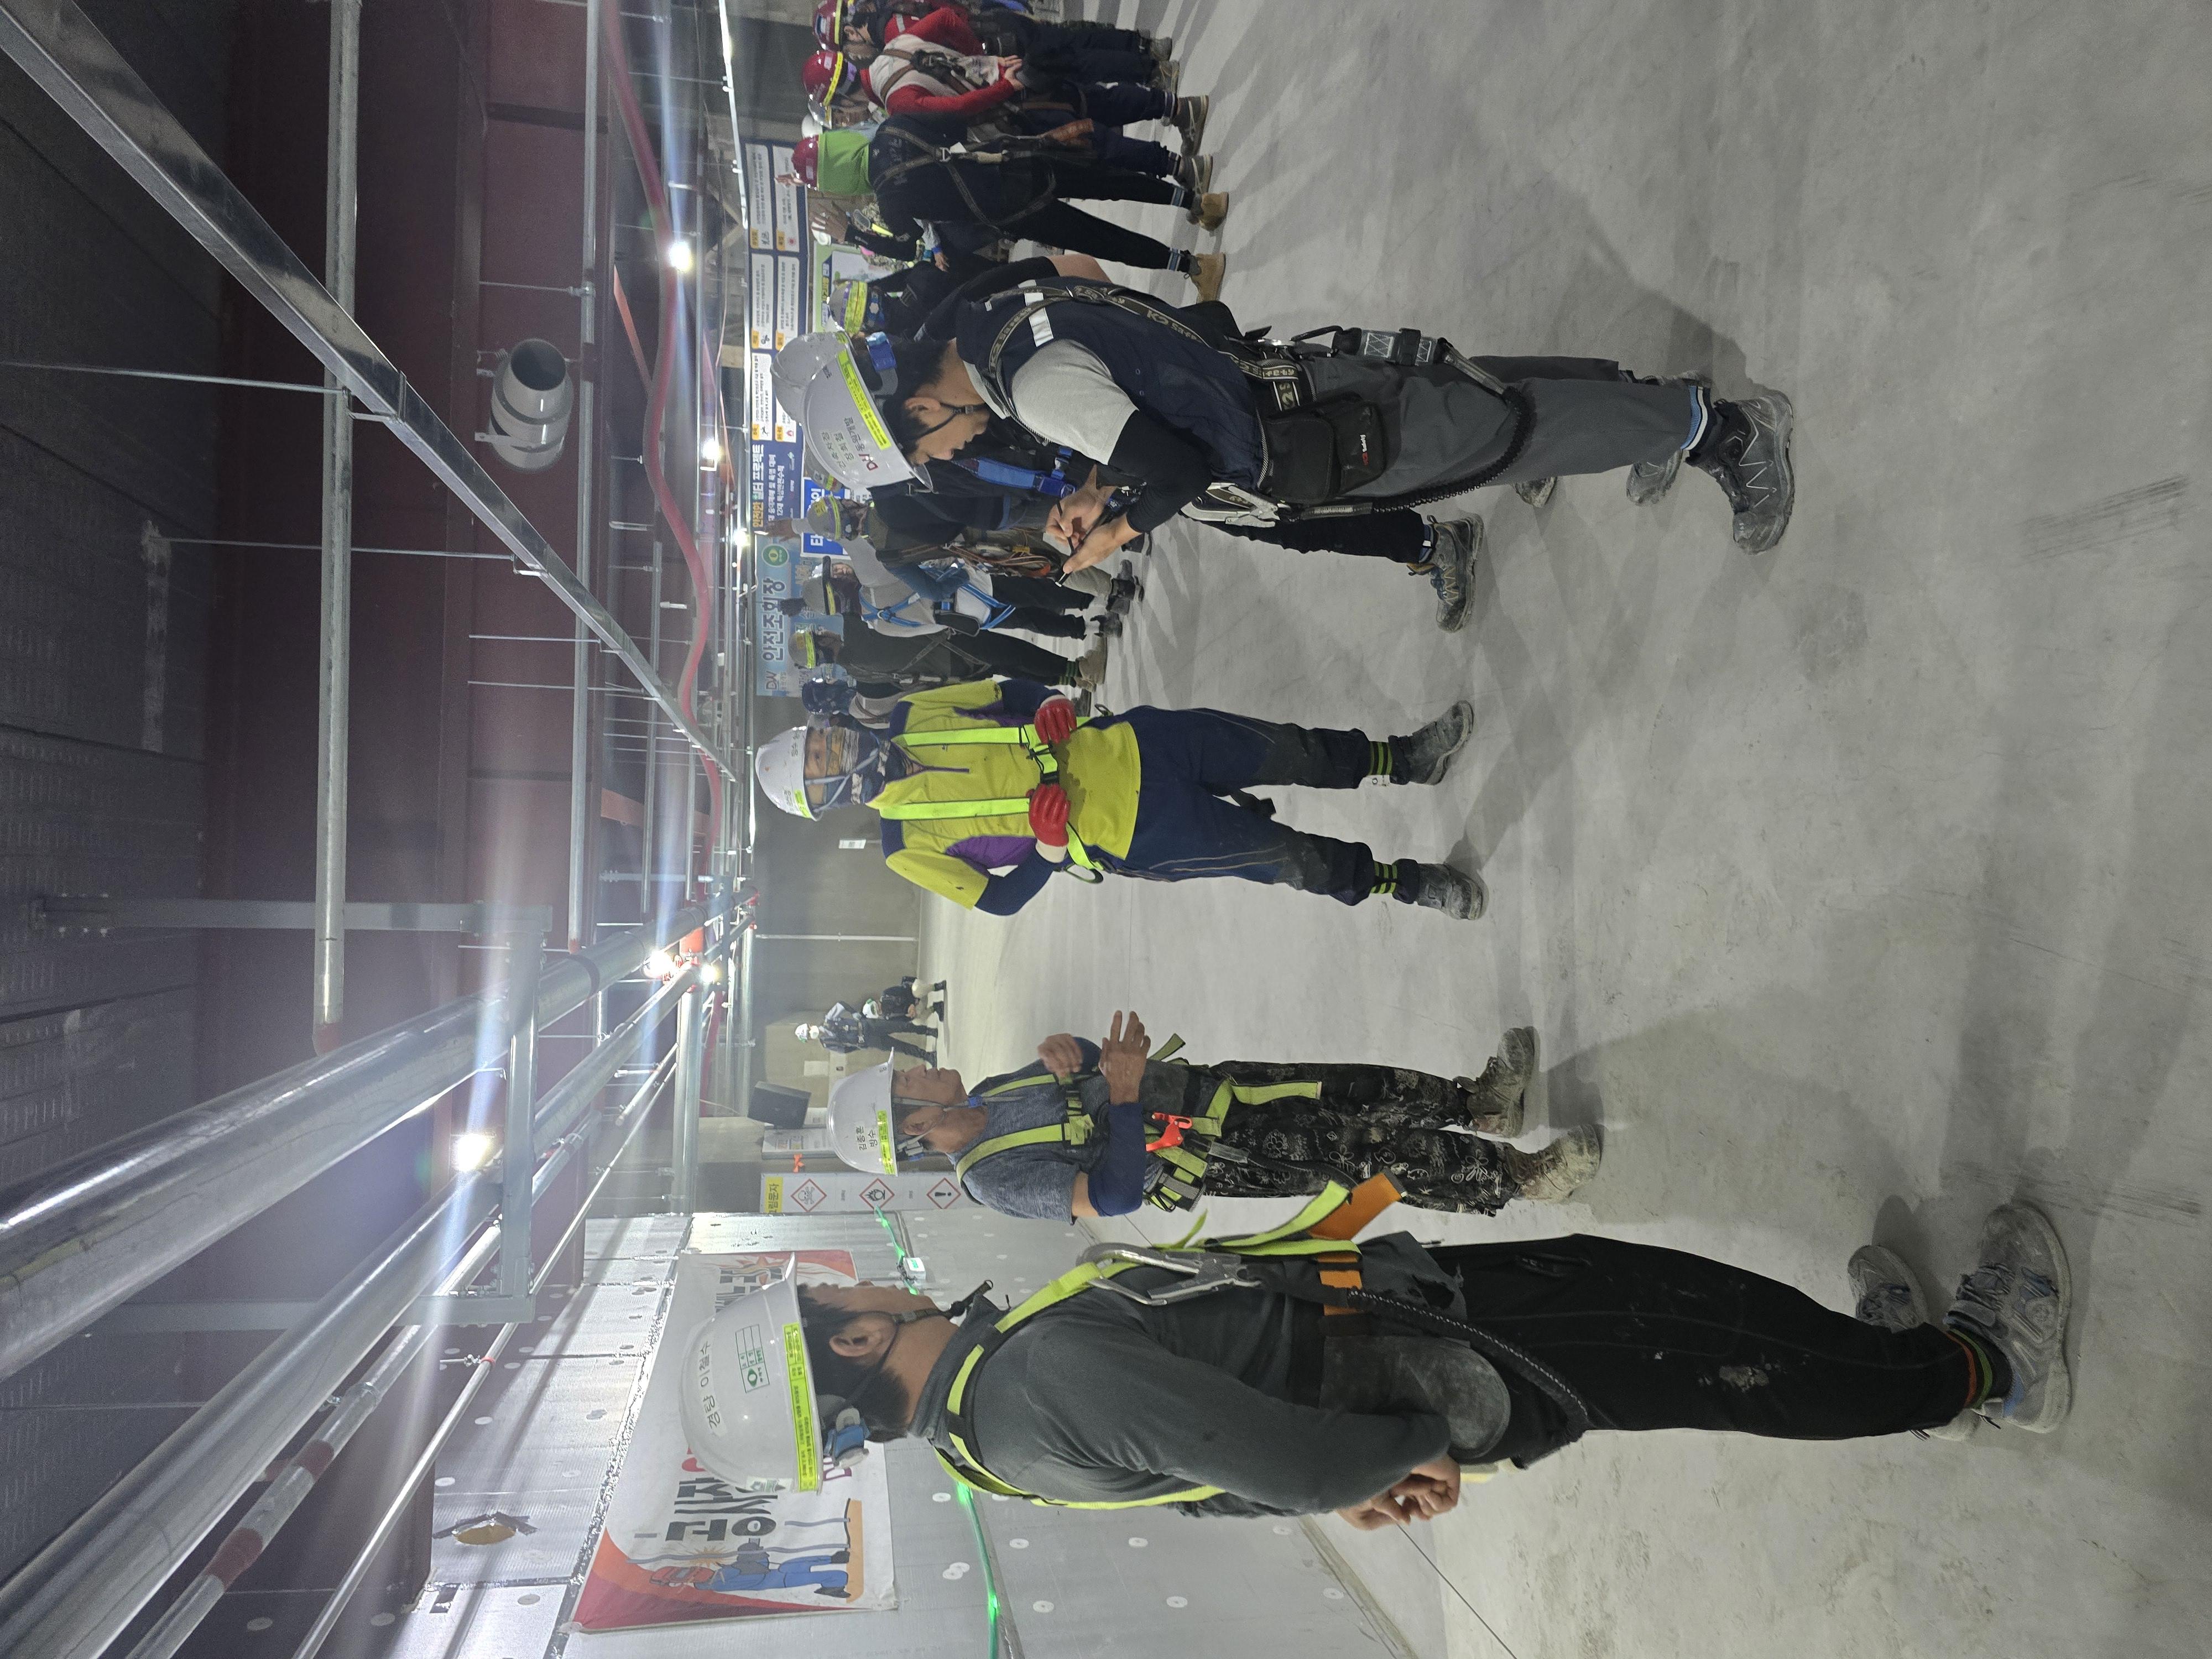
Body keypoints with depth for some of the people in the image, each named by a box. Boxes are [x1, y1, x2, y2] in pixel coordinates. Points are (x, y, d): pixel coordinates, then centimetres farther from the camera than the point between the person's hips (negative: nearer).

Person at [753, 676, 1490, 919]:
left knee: (1291, 751, 0)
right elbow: (998, 898, -5)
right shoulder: (907, 845, -6)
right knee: (1294, 859, -7)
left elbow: (1015, 694, 13)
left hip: (1135, 747, 4)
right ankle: (1407, 882, 13)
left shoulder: (913, 716, 5)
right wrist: (1050, 848, -22)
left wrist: (1056, 714, -8)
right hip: (1137, 839, -4)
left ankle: (1403, 758, 22)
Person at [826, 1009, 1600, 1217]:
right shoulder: (998, 1178, -18)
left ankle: (1481, 1101, 19)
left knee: (1368, 1091, 1)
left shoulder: (992, 1093, 8)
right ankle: (1519, 1176, 0)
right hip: (1211, 1159, -8)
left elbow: (1089, 1062, 13)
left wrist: (1065, 1048, -11)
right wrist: (1123, 1094, -32)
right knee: (1368, 1159, -13)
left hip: (1209, 1088, 8)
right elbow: (1110, 1196, -27)